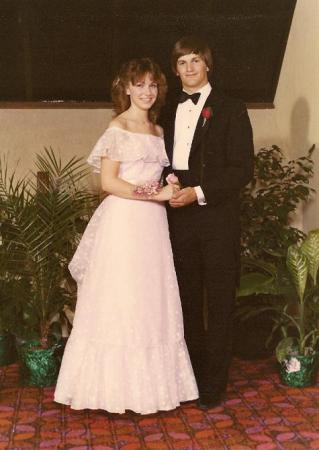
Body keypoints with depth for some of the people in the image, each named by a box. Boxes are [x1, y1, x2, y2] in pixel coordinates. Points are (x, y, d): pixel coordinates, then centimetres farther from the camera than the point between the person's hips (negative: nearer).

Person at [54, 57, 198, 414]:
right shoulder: (118, 128, -4)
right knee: (121, 300, -2)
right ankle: (118, 384, 9)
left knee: (153, 301, 8)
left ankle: (151, 381, 18)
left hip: (153, 223, 7)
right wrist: (154, 193, -13)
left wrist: (170, 187, -1)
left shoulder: (158, 131, 17)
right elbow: (108, 182, -11)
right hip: (124, 221, -7)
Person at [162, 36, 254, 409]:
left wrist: (199, 193, -16)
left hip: (217, 219, -4)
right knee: (188, 300, 12)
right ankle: (192, 375, 26)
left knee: (218, 303, 4)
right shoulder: (169, 113, 14)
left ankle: (213, 384, 15)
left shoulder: (230, 110, -1)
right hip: (180, 219, 5)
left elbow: (242, 169, -8)